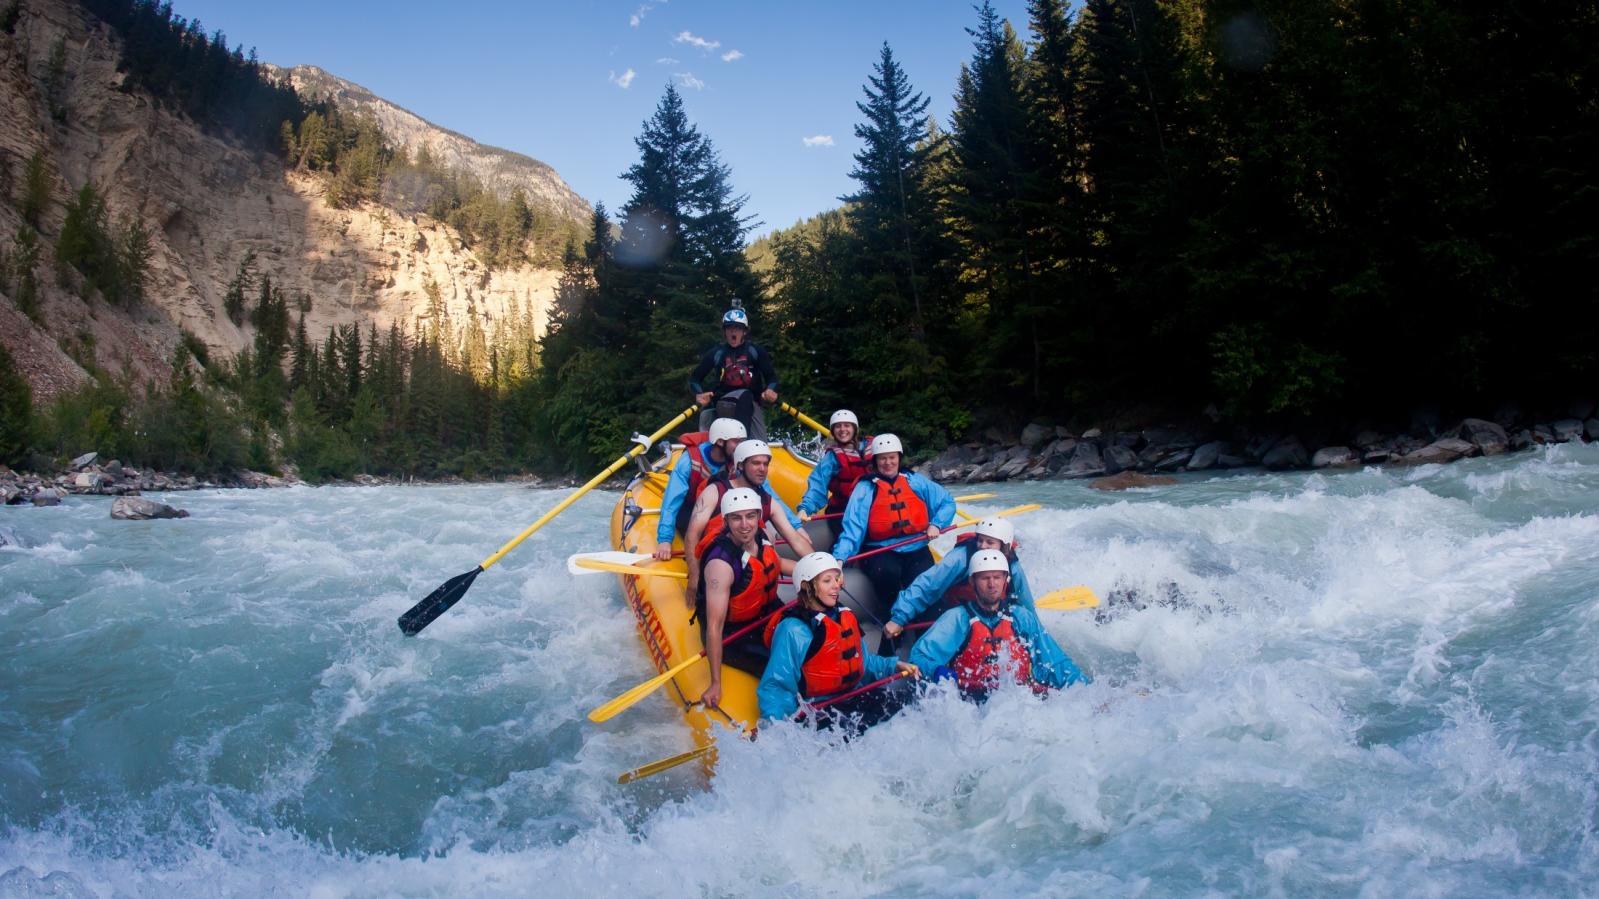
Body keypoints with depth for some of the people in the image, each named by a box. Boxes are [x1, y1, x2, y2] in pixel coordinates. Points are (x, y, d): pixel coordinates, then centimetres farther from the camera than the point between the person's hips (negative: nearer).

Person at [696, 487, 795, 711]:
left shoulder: (763, 536, -9)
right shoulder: (720, 564, -32)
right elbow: (714, 627, -32)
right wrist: (715, 684, -31)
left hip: (765, 614, 8)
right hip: (731, 634, -7)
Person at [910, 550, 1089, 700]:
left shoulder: (1023, 617, 19)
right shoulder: (957, 618, 8)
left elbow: (1056, 662, 17)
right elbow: (920, 655, -1)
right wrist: (937, 670, -23)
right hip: (971, 702, -1)